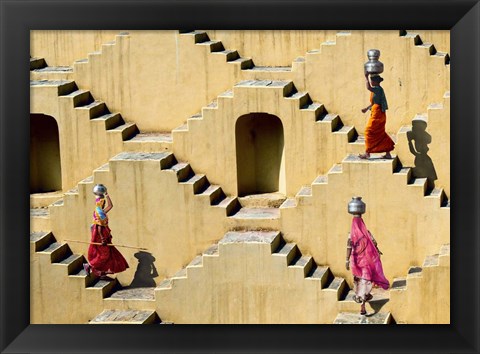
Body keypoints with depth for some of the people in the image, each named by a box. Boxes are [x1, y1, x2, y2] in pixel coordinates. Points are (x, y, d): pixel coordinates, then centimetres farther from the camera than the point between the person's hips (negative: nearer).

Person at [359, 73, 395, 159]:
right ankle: (388, 153, 14)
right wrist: (367, 108, 25)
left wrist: (366, 77, -25)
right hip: (378, 114, 10)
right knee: (380, 134, 12)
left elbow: (369, 88, -34)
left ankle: (367, 153, 3)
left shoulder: (378, 89, -16)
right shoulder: (377, 89, 15)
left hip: (377, 115, -10)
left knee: (369, 132, -3)